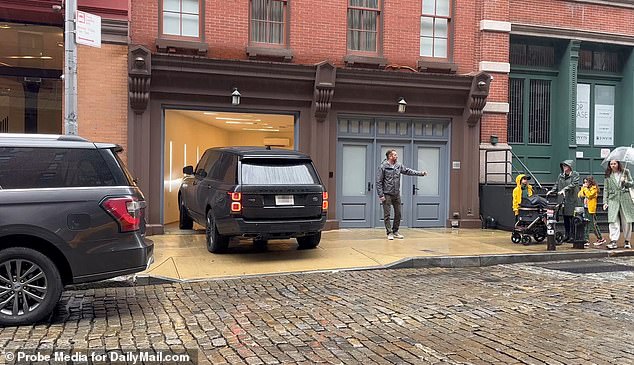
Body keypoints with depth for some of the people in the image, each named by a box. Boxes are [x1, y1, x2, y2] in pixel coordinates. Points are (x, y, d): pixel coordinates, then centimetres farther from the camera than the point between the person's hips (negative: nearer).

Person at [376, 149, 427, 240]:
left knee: (398, 214, 9)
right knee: (387, 215, -1)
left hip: (397, 194, 6)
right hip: (387, 195, -6)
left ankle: (395, 231, 21)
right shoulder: (383, 167, -9)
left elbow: (408, 171, 11)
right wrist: (381, 195, -14)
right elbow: (379, 182, -10)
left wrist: (421, 173, 2)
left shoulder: (399, 166, 7)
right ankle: (389, 233, 7)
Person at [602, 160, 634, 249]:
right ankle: (613, 241, -14)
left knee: (627, 221, 3)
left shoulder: (625, 172, 8)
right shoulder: (608, 175, 8)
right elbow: (606, 189, 9)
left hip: (625, 199, 0)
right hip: (613, 200, 0)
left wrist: (625, 182, -11)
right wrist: (605, 202, 2)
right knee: (613, 221, -11)